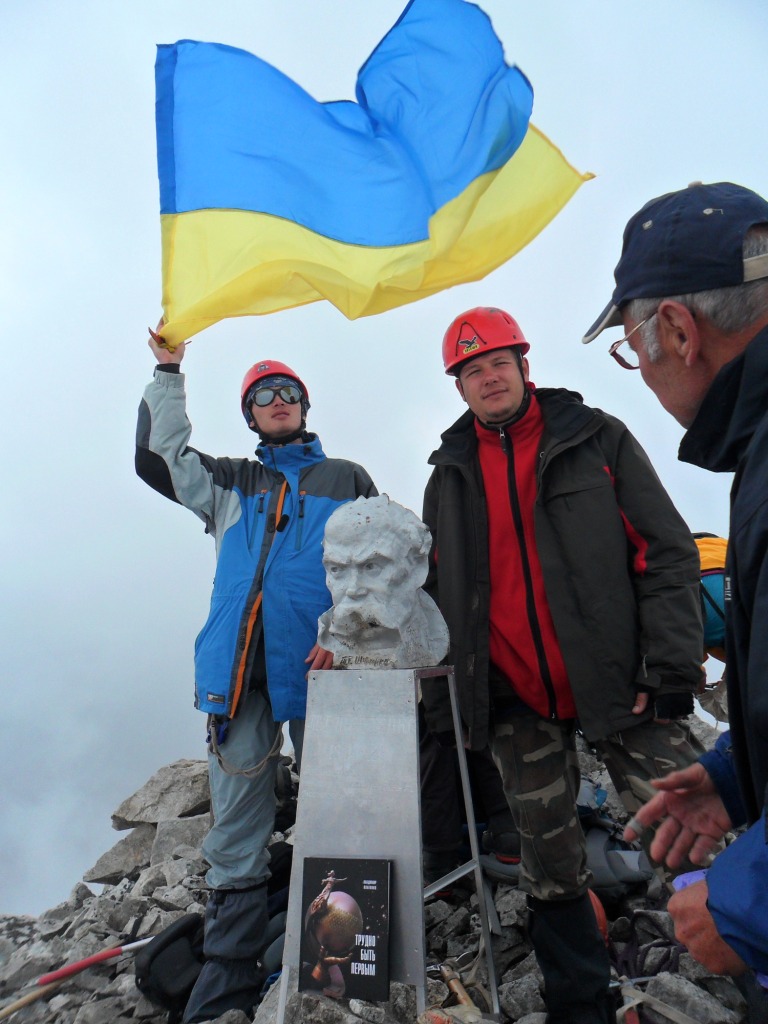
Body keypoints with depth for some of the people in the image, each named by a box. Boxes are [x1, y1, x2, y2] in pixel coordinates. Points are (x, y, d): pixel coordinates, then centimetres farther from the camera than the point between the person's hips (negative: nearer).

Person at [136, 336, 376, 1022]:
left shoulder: (348, 480, 15)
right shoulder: (229, 482, 22)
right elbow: (157, 459, 14)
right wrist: (169, 373, 16)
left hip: (317, 666, -1)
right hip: (239, 670, 2)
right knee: (235, 831, 5)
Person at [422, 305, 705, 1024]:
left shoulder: (596, 438, 1)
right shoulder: (450, 472, 9)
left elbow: (667, 555, -3)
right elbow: (435, 592, 14)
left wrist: (669, 670, -11)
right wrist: (438, 695, 8)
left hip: (616, 685, -2)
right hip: (517, 701, 3)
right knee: (550, 862, 13)